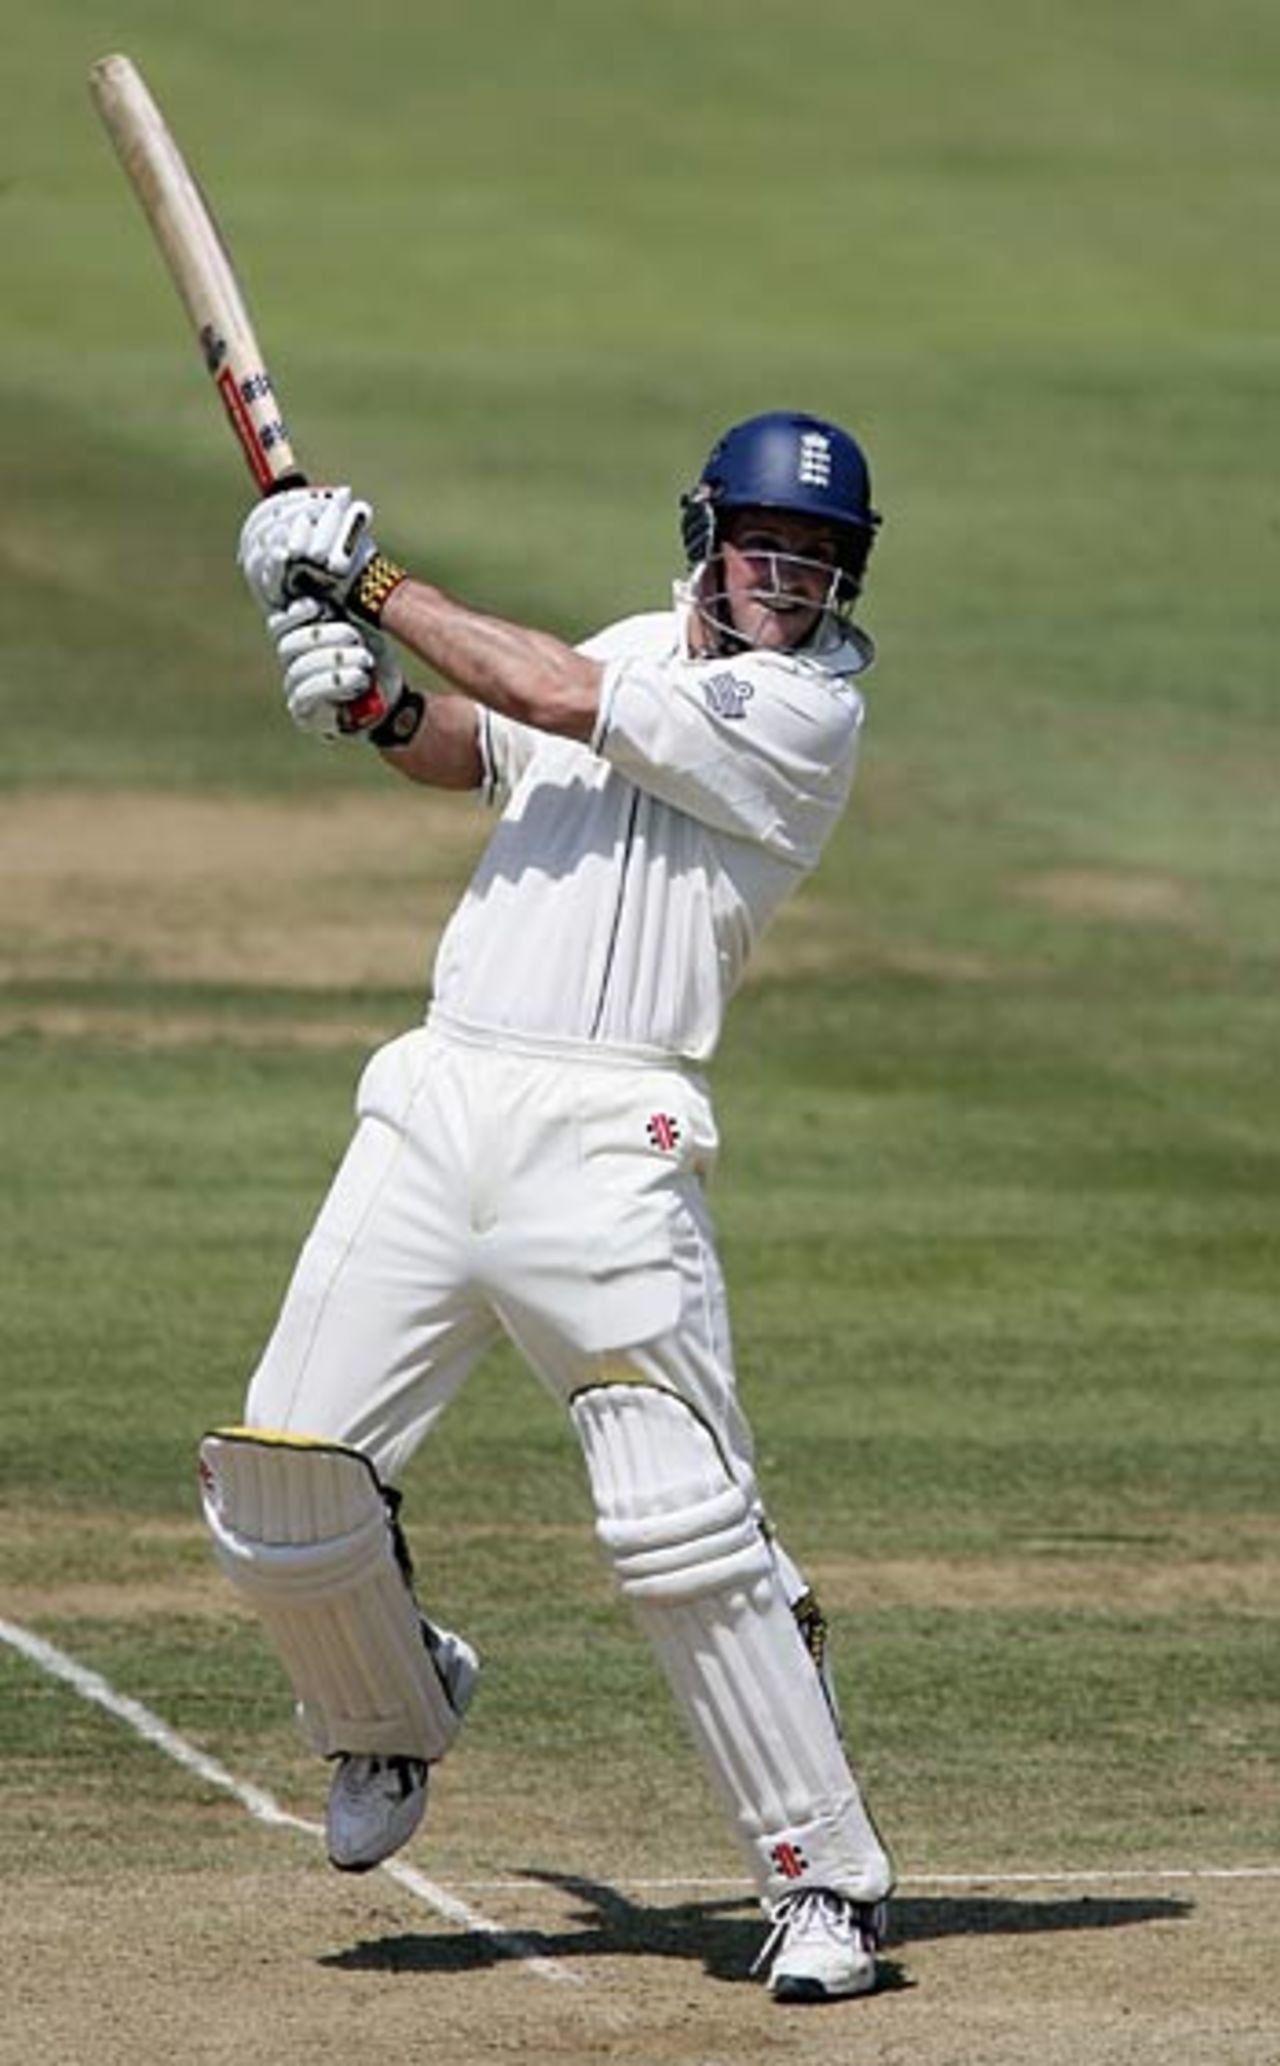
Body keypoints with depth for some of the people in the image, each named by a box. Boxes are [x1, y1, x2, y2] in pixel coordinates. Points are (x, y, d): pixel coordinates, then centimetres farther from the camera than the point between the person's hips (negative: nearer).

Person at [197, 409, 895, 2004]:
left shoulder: (806, 710, -5)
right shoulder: (635, 646, 18)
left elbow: (559, 700, -12)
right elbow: (480, 747, 31)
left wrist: (373, 581, -2)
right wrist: (377, 704, 8)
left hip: (603, 1143, -6)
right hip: (434, 1104, 6)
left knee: (683, 1518, -15)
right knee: (283, 1471, -1)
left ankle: (823, 1878, -5)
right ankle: (389, 1713, 29)